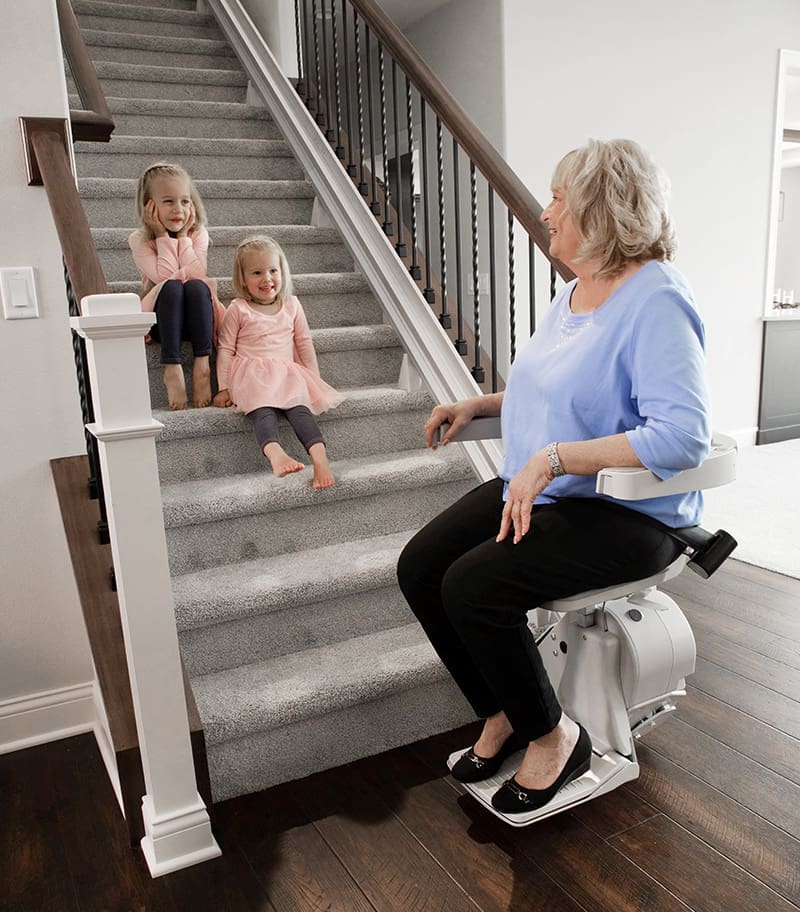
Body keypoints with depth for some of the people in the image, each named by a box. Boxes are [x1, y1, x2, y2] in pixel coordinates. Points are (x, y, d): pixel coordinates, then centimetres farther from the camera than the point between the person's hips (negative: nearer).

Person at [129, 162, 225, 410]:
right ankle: (172, 368, -37)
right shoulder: (139, 240, -2)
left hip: (196, 318, 1)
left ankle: (202, 364, -32)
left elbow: (196, 275, -12)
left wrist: (183, 236, -9)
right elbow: (164, 277, -17)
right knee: (172, 287, -33)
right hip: (159, 319, -1)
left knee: (196, 286, -31)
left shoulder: (198, 233, 4)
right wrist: (163, 237, -12)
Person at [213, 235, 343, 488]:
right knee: (263, 410, -34)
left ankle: (320, 457, -49)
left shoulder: (291, 305, 16)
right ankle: (275, 453, -59)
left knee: (299, 407, -30)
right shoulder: (238, 309, 7)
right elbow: (225, 349, 6)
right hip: (252, 374, -2)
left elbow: (304, 344, 19)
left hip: (287, 372, 2)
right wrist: (224, 387, -1)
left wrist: (315, 380, 11)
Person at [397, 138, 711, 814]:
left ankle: (553, 734, 2)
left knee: (473, 585, -26)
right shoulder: (575, 291, 13)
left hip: (627, 512, -9)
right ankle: (503, 713, 13)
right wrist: (479, 405, 17)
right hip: (540, 489, 9)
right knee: (419, 568, -6)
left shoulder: (656, 300, -17)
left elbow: (684, 435, -28)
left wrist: (553, 458, -29)